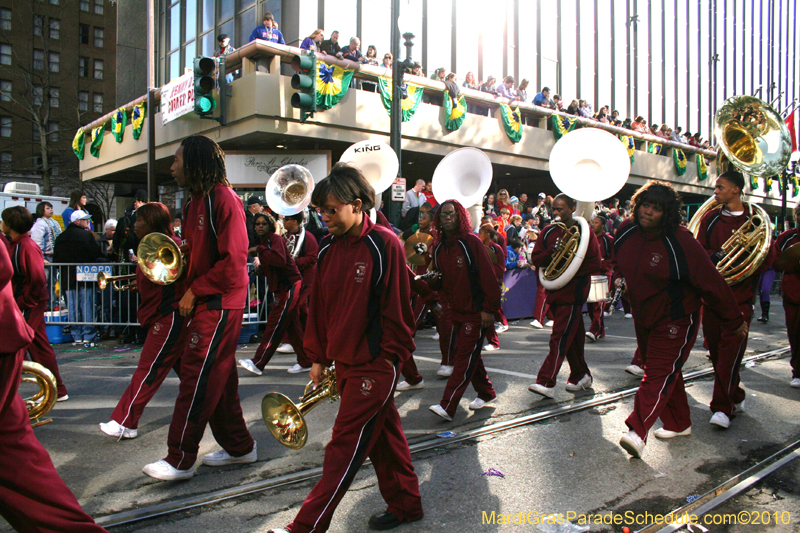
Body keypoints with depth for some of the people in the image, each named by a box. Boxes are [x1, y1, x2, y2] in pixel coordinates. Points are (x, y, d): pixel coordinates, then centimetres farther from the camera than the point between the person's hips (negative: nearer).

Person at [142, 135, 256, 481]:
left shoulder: (223, 199, -14)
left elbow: (233, 260, -20)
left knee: (198, 377, -5)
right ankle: (239, 447, 26)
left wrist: (195, 291, -15)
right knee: (217, 378, 14)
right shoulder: (195, 202, 17)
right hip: (203, 303, 10)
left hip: (220, 303, -10)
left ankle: (180, 460, 4)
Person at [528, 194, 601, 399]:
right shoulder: (548, 232, 10)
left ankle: (546, 382, -14)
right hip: (554, 291, 6)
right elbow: (535, 259, 5)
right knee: (572, 336, 16)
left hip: (573, 292, -6)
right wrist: (550, 253, -15)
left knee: (560, 339, -11)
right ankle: (581, 376, 29)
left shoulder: (583, 231, -4)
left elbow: (595, 263, -8)